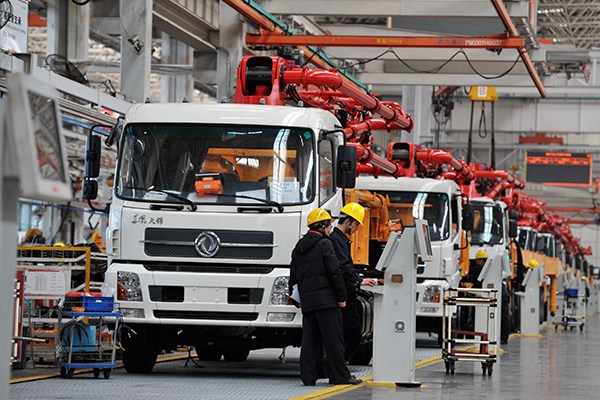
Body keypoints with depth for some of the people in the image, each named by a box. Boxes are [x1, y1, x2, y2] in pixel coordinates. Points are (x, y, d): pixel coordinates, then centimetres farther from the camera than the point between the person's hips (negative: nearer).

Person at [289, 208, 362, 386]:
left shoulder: (299, 247, 17)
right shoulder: (324, 244, -7)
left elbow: (294, 276, 21)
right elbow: (335, 272, -12)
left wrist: (294, 296, 26)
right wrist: (341, 297, -8)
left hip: (306, 301, 7)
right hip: (325, 298, -7)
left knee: (309, 340, 7)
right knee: (333, 340, -4)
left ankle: (308, 376, 4)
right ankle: (340, 376, -3)